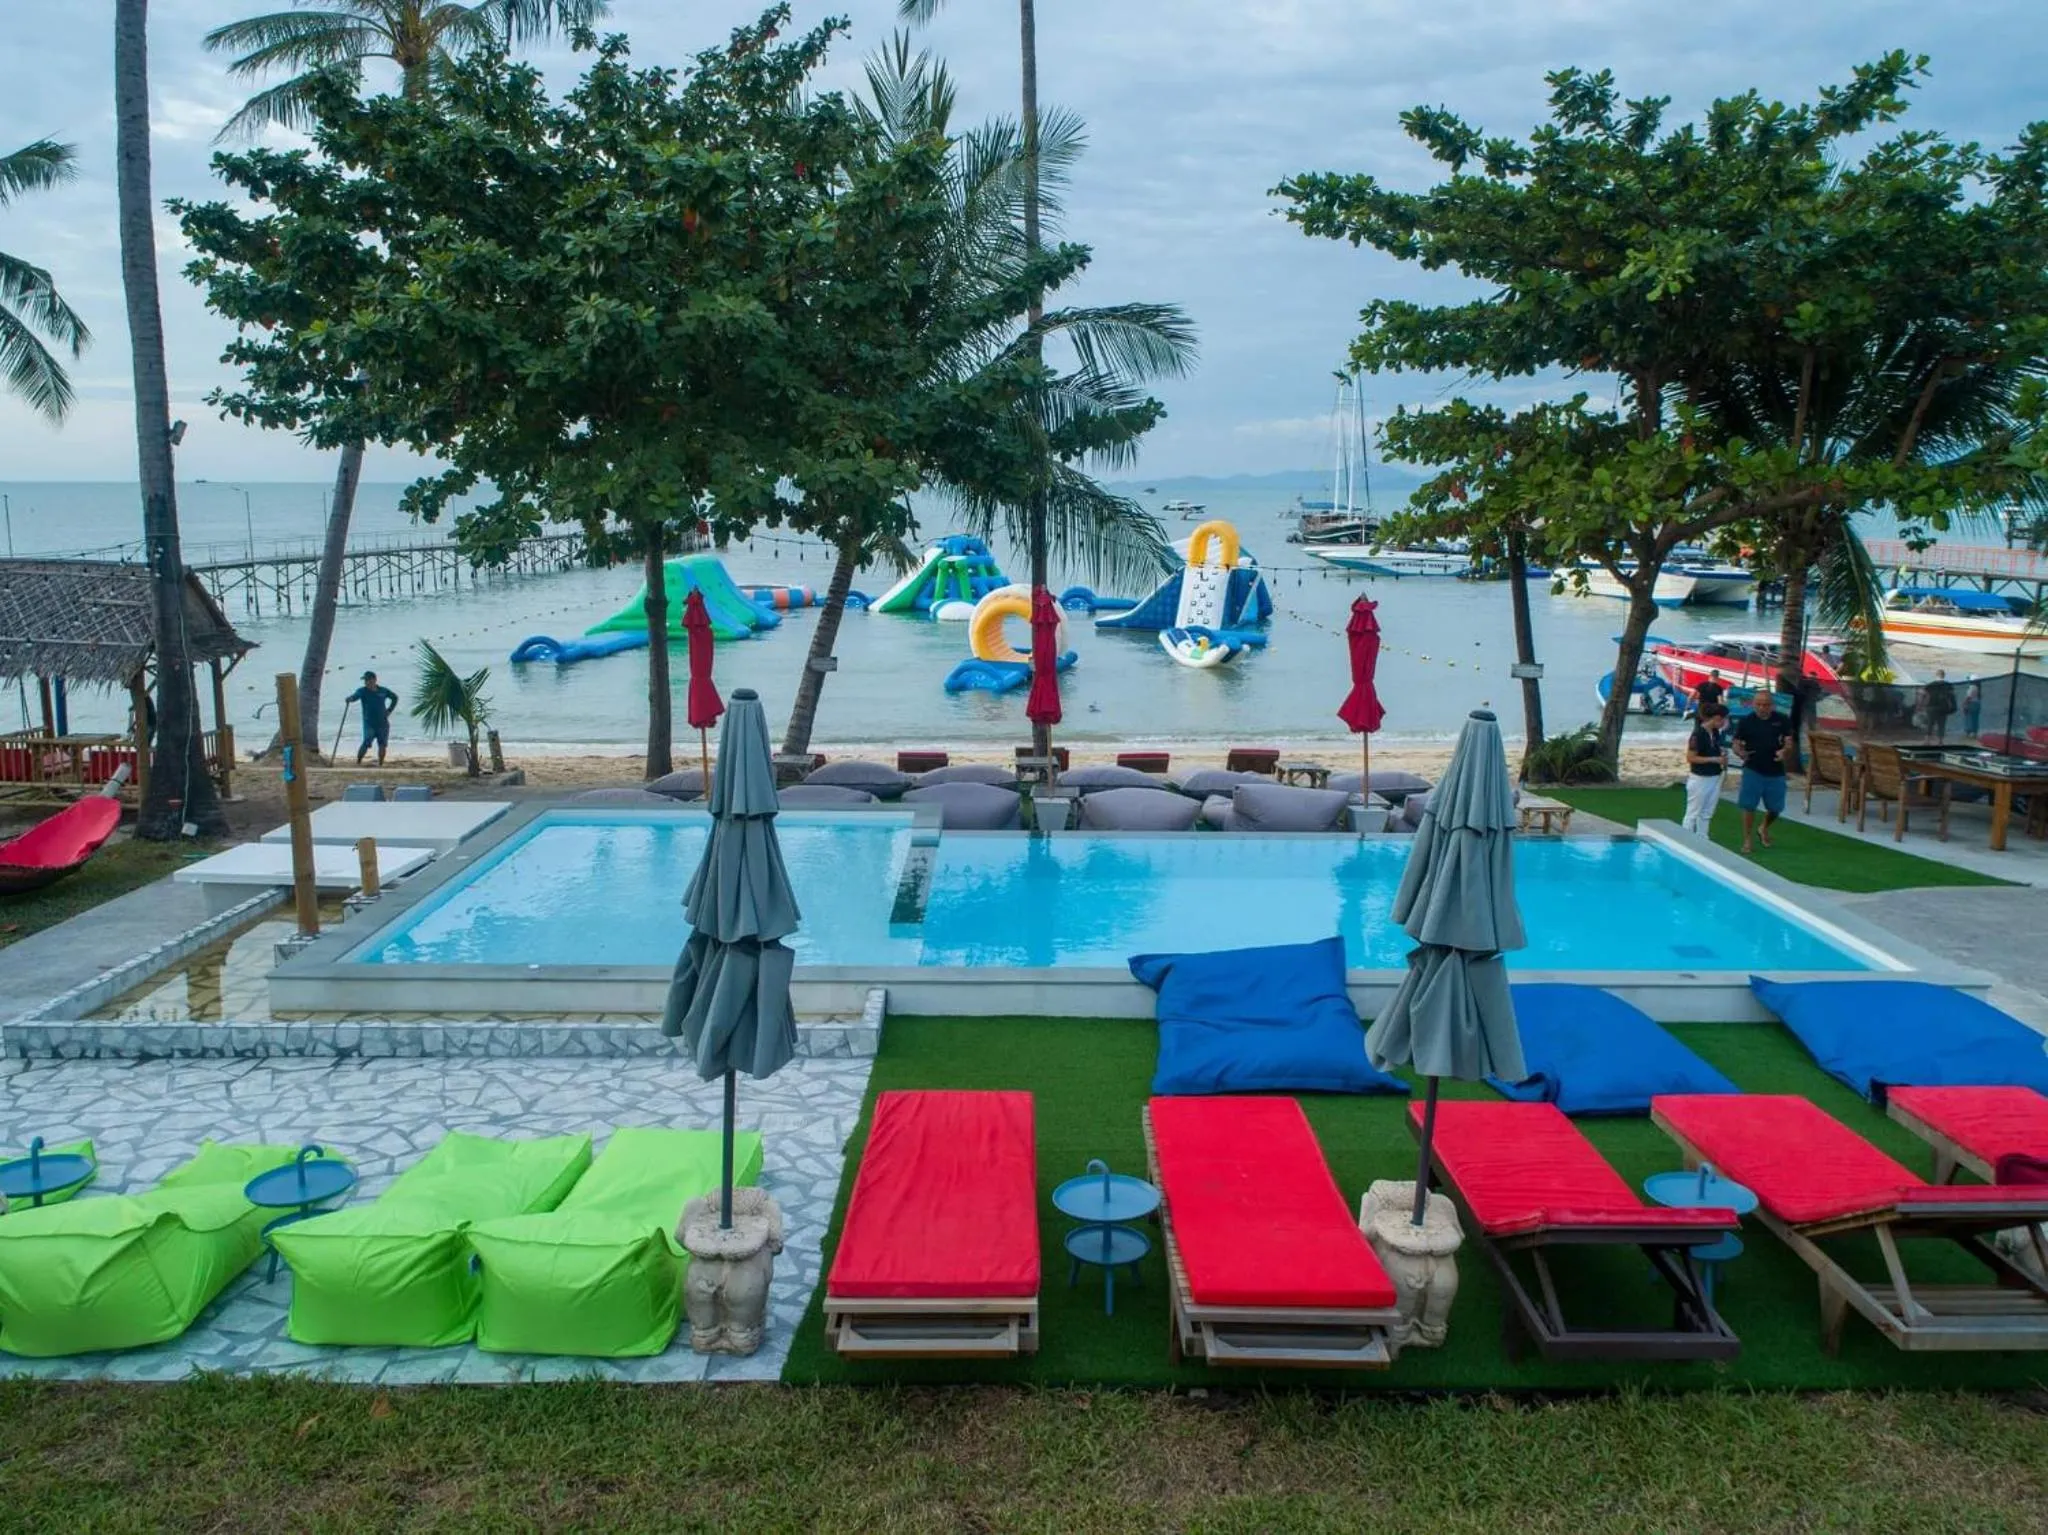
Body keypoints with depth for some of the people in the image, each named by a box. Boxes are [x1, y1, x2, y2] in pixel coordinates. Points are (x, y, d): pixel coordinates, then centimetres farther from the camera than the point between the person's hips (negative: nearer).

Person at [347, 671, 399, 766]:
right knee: (366, 744, -17)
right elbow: (355, 696, -25)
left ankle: (380, 765, 14)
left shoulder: (383, 691, 4)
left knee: (382, 745, 3)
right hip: (369, 724, -3)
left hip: (383, 723, 3)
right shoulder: (362, 691, -4)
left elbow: (395, 697, 21)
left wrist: (389, 710, 12)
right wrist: (350, 698, -48)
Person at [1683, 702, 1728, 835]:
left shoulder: (1715, 732, 5)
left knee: (1706, 814, 15)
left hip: (1714, 778, 8)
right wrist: (1714, 759, -21)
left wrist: (1723, 754, -1)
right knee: (1693, 814, 1)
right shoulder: (1698, 733, -19)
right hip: (1700, 779, -8)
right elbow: (1690, 757, -20)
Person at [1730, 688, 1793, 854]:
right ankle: (1747, 841, 7)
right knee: (1749, 806, -3)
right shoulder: (1745, 721, -6)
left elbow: (1789, 741, 1)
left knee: (1776, 807, 10)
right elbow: (1736, 743, -3)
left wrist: (1784, 751, -22)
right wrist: (1740, 752, -27)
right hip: (1753, 770, -2)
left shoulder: (1782, 720, -2)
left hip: (1775, 771, 2)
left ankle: (1764, 830, 40)